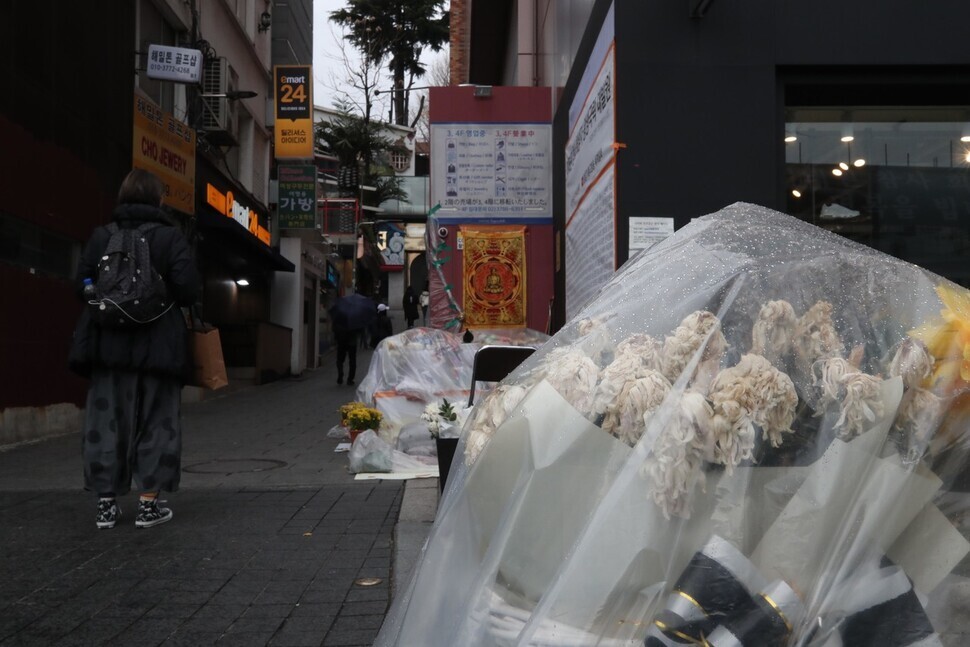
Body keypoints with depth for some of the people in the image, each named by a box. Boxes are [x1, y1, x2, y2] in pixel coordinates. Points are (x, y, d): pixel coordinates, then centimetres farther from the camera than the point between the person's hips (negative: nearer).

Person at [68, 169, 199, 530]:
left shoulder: (101, 236, 3)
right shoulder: (170, 237, -5)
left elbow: (83, 287, 2)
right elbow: (188, 291, -11)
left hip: (108, 344, 3)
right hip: (157, 345, -3)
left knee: (107, 423, 9)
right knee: (156, 424, 6)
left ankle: (107, 504, 13)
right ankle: (148, 505, 6)